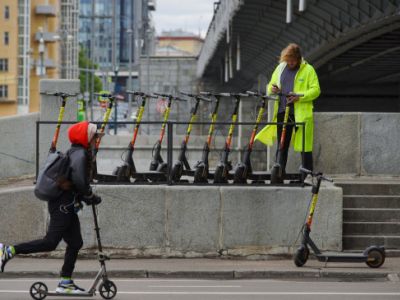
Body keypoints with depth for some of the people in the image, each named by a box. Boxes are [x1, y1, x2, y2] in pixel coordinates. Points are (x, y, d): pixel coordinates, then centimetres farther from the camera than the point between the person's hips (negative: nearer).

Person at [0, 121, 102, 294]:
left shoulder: (74, 153, 18)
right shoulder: (81, 154, -14)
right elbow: (79, 180, -27)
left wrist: (86, 196, 15)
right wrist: (90, 197, -13)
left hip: (66, 206, 10)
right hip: (63, 206, -10)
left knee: (75, 243, 10)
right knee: (50, 242, -11)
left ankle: (65, 283, 12)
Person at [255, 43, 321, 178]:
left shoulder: (308, 70, 0)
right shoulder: (280, 68, 14)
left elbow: (316, 90, -5)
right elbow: (270, 87, 23)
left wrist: (299, 96, -19)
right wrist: (272, 89, -2)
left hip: (301, 113, -4)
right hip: (282, 112, 5)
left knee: (305, 146, -3)